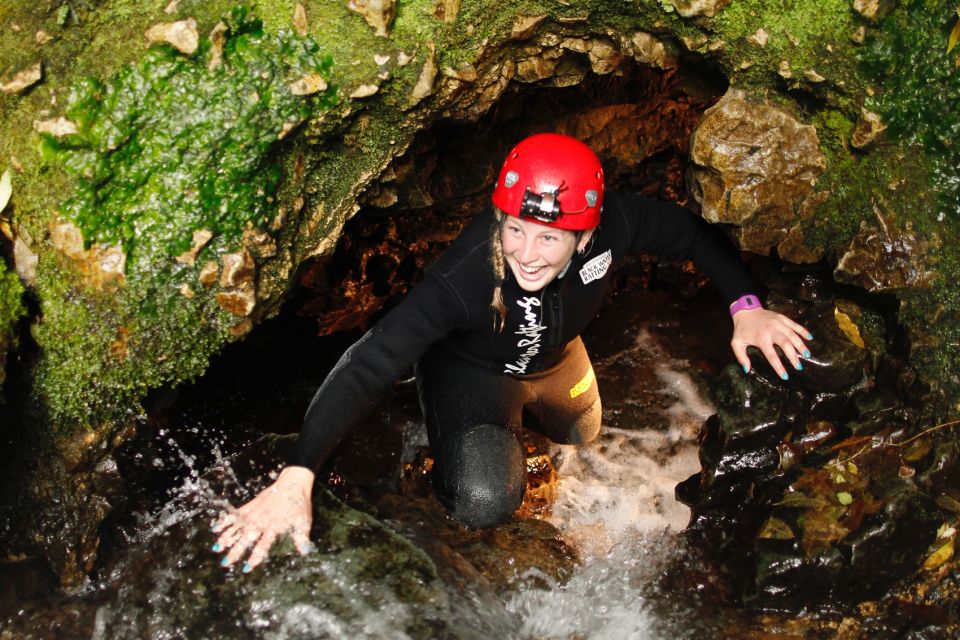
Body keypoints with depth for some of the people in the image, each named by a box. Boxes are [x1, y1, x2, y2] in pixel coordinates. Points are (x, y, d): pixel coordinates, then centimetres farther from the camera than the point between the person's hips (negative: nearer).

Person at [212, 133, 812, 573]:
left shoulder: (614, 222, -34)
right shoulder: (462, 279, -46)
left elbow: (696, 235, -15)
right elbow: (368, 365, -49)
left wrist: (746, 307, -30)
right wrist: (296, 479, -58)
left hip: (557, 356, 5)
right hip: (473, 367, -4)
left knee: (583, 438, 29)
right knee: (485, 503, -23)